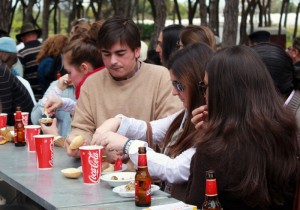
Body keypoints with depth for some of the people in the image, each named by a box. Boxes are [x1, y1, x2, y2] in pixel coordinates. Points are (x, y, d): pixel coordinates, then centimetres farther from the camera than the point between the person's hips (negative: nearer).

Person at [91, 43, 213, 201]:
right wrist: (117, 122, -1)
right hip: (168, 199, 8)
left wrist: (127, 145, -16)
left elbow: (176, 171, -23)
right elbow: (150, 130, 17)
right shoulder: (188, 114, 7)